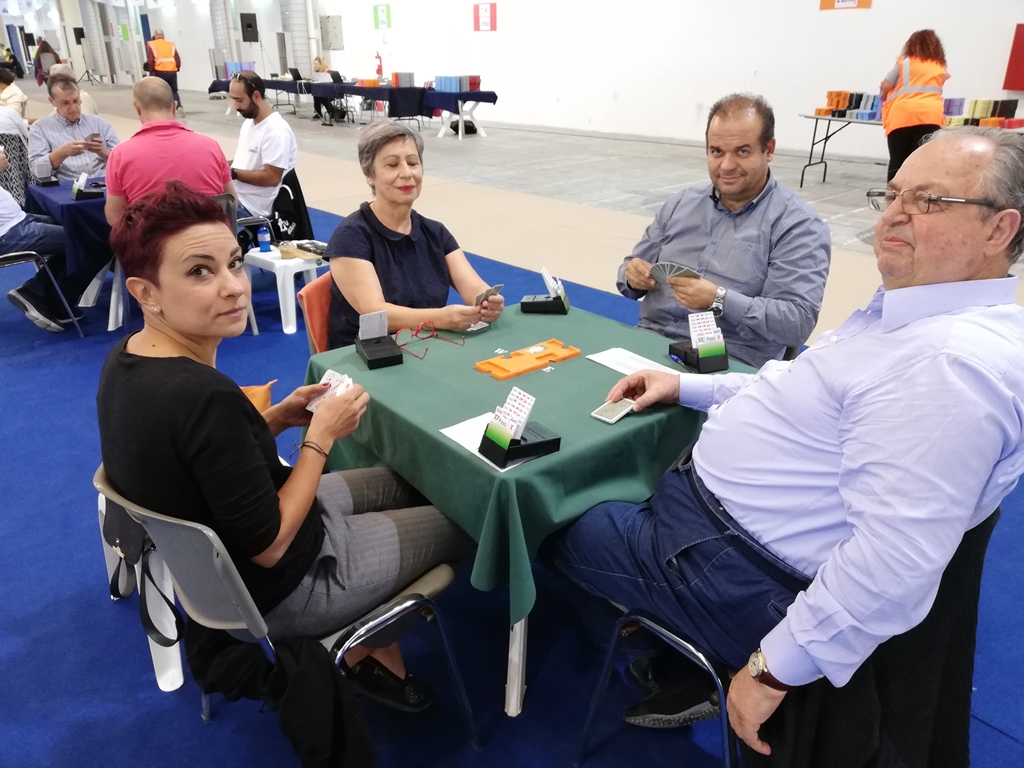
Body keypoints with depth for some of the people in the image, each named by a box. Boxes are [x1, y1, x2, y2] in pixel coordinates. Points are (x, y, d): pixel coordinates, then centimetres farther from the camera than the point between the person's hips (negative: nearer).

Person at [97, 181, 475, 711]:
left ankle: (368, 640, 24)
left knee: (405, 482, 23)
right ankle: (369, 652, 28)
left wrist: (278, 418, -5)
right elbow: (269, 546, -27)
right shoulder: (204, 396, -36)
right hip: (279, 588, -8)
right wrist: (321, 434, -19)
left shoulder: (126, 358, -7)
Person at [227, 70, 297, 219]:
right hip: (236, 194, 9)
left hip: (253, 205, -9)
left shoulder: (276, 130, -17)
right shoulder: (248, 122, 12)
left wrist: (233, 173, -18)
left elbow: (271, 178, -21)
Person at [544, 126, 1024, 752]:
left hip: (736, 567, -10)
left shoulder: (952, 362, -29)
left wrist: (772, 672, -25)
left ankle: (682, 677, 26)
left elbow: (895, 566, -33)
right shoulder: (913, 315, 5)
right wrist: (689, 386, 11)